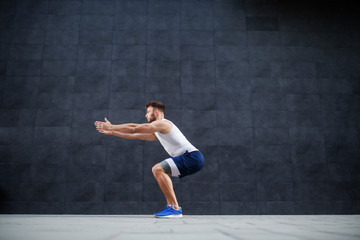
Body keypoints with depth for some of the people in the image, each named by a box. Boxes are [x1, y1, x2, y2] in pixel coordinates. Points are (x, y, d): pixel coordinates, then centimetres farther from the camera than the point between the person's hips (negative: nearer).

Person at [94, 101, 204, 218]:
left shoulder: (161, 123, -7)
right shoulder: (157, 132, 23)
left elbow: (134, 129, -7)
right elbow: (136, 136, 24)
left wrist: (111, 127, 3)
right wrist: (111, 132, 25)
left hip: (192, 157, -10)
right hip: (189, 158, 10)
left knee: (158, 169, -21)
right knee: (158, 170, 20)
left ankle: (175, 208, -17)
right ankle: (171, 206, 12)